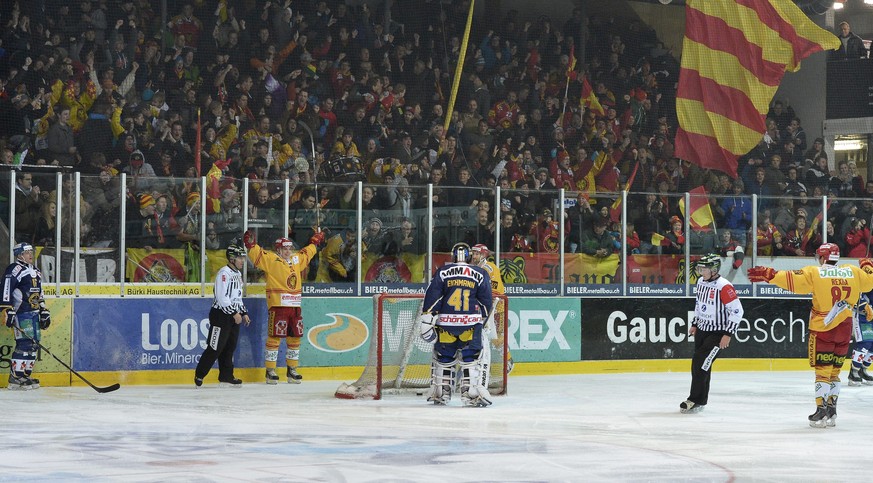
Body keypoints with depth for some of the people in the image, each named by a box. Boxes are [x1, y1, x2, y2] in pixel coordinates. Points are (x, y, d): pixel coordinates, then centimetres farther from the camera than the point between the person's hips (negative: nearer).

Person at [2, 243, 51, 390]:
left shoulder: (35, 271, 20)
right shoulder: (14, 269, -9)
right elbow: (6, 291, -16)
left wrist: (44, 312, 22)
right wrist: (8, 311, -22)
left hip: (34, 313, 9)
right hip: (21, 313, -9)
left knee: (34, 344, 8)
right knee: (24, 343, -15)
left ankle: (25, 375, 15)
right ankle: (15, 378, -14)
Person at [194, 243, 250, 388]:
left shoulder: (238, 274, 17)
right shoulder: (224, 273, -15)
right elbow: (222, 297, -21)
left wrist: (244, 313, 17)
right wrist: (234, 313, -20)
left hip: (233, 316, 9)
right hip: (221, 315, -9)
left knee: (230, 347, 10)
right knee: (216, 347, -8)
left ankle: (226, 377, 16)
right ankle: (199, 375, 1)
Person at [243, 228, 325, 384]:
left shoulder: (296, 260, 18)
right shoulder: (272, 260, -2)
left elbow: (306, 253, 36)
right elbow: (258, 255, -14)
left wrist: (315, 241, 43)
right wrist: (251, 244, -29)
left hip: (295, 307, 7)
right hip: (278, 306, -7)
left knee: (294, 338, 11)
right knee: (274, 337, -5)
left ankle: (292, 370, 22)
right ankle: (270, 371, -1)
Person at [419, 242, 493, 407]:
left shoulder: (442, 272, 5)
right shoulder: (480, 274, 6)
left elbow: (432, 296, -1)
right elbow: (486, 301, 10)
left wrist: (427, 319, -1)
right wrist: (482, 318, 26)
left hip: (445, 323, 1)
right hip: (471, 323, -1)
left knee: (443, 357, 13)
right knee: (470, 359, 3)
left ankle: (441, 394, 18)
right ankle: (471, 393, -5)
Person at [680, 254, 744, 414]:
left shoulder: (724, 287, -22)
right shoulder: (701, 282, 4)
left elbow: (737, 311, -21)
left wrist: (728, 334, -21)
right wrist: (695, 324, 22)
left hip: (718, 333, -8)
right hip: (702, 329, 8)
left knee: (701, 363, -14)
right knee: (698, 365, 11)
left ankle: (696, 401, -7)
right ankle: (700, 399, 21)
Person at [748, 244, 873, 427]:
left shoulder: (815, 273, -8)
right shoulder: (853, 272, 4)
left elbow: (792, 280, -18)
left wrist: (768, 274, -13)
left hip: (822, 329, -4)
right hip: (844, 329, 4)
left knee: (822, 371, 0)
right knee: (834, 371, 14)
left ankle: (821, 411, -6)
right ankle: (831, 412, 16)